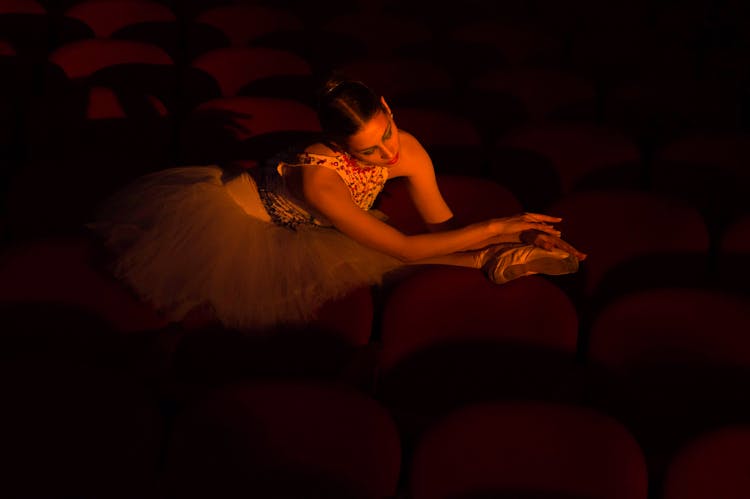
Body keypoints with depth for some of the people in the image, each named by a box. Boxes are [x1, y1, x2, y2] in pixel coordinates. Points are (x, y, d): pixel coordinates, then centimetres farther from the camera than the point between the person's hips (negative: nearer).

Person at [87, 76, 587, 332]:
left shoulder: (409, 151, -30)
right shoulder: (319, 174, -47)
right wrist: (493, 228, -44)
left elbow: (444, 224, -17)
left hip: (303, 231, 5)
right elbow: (404, 248, -43)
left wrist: (511, 237, -33)